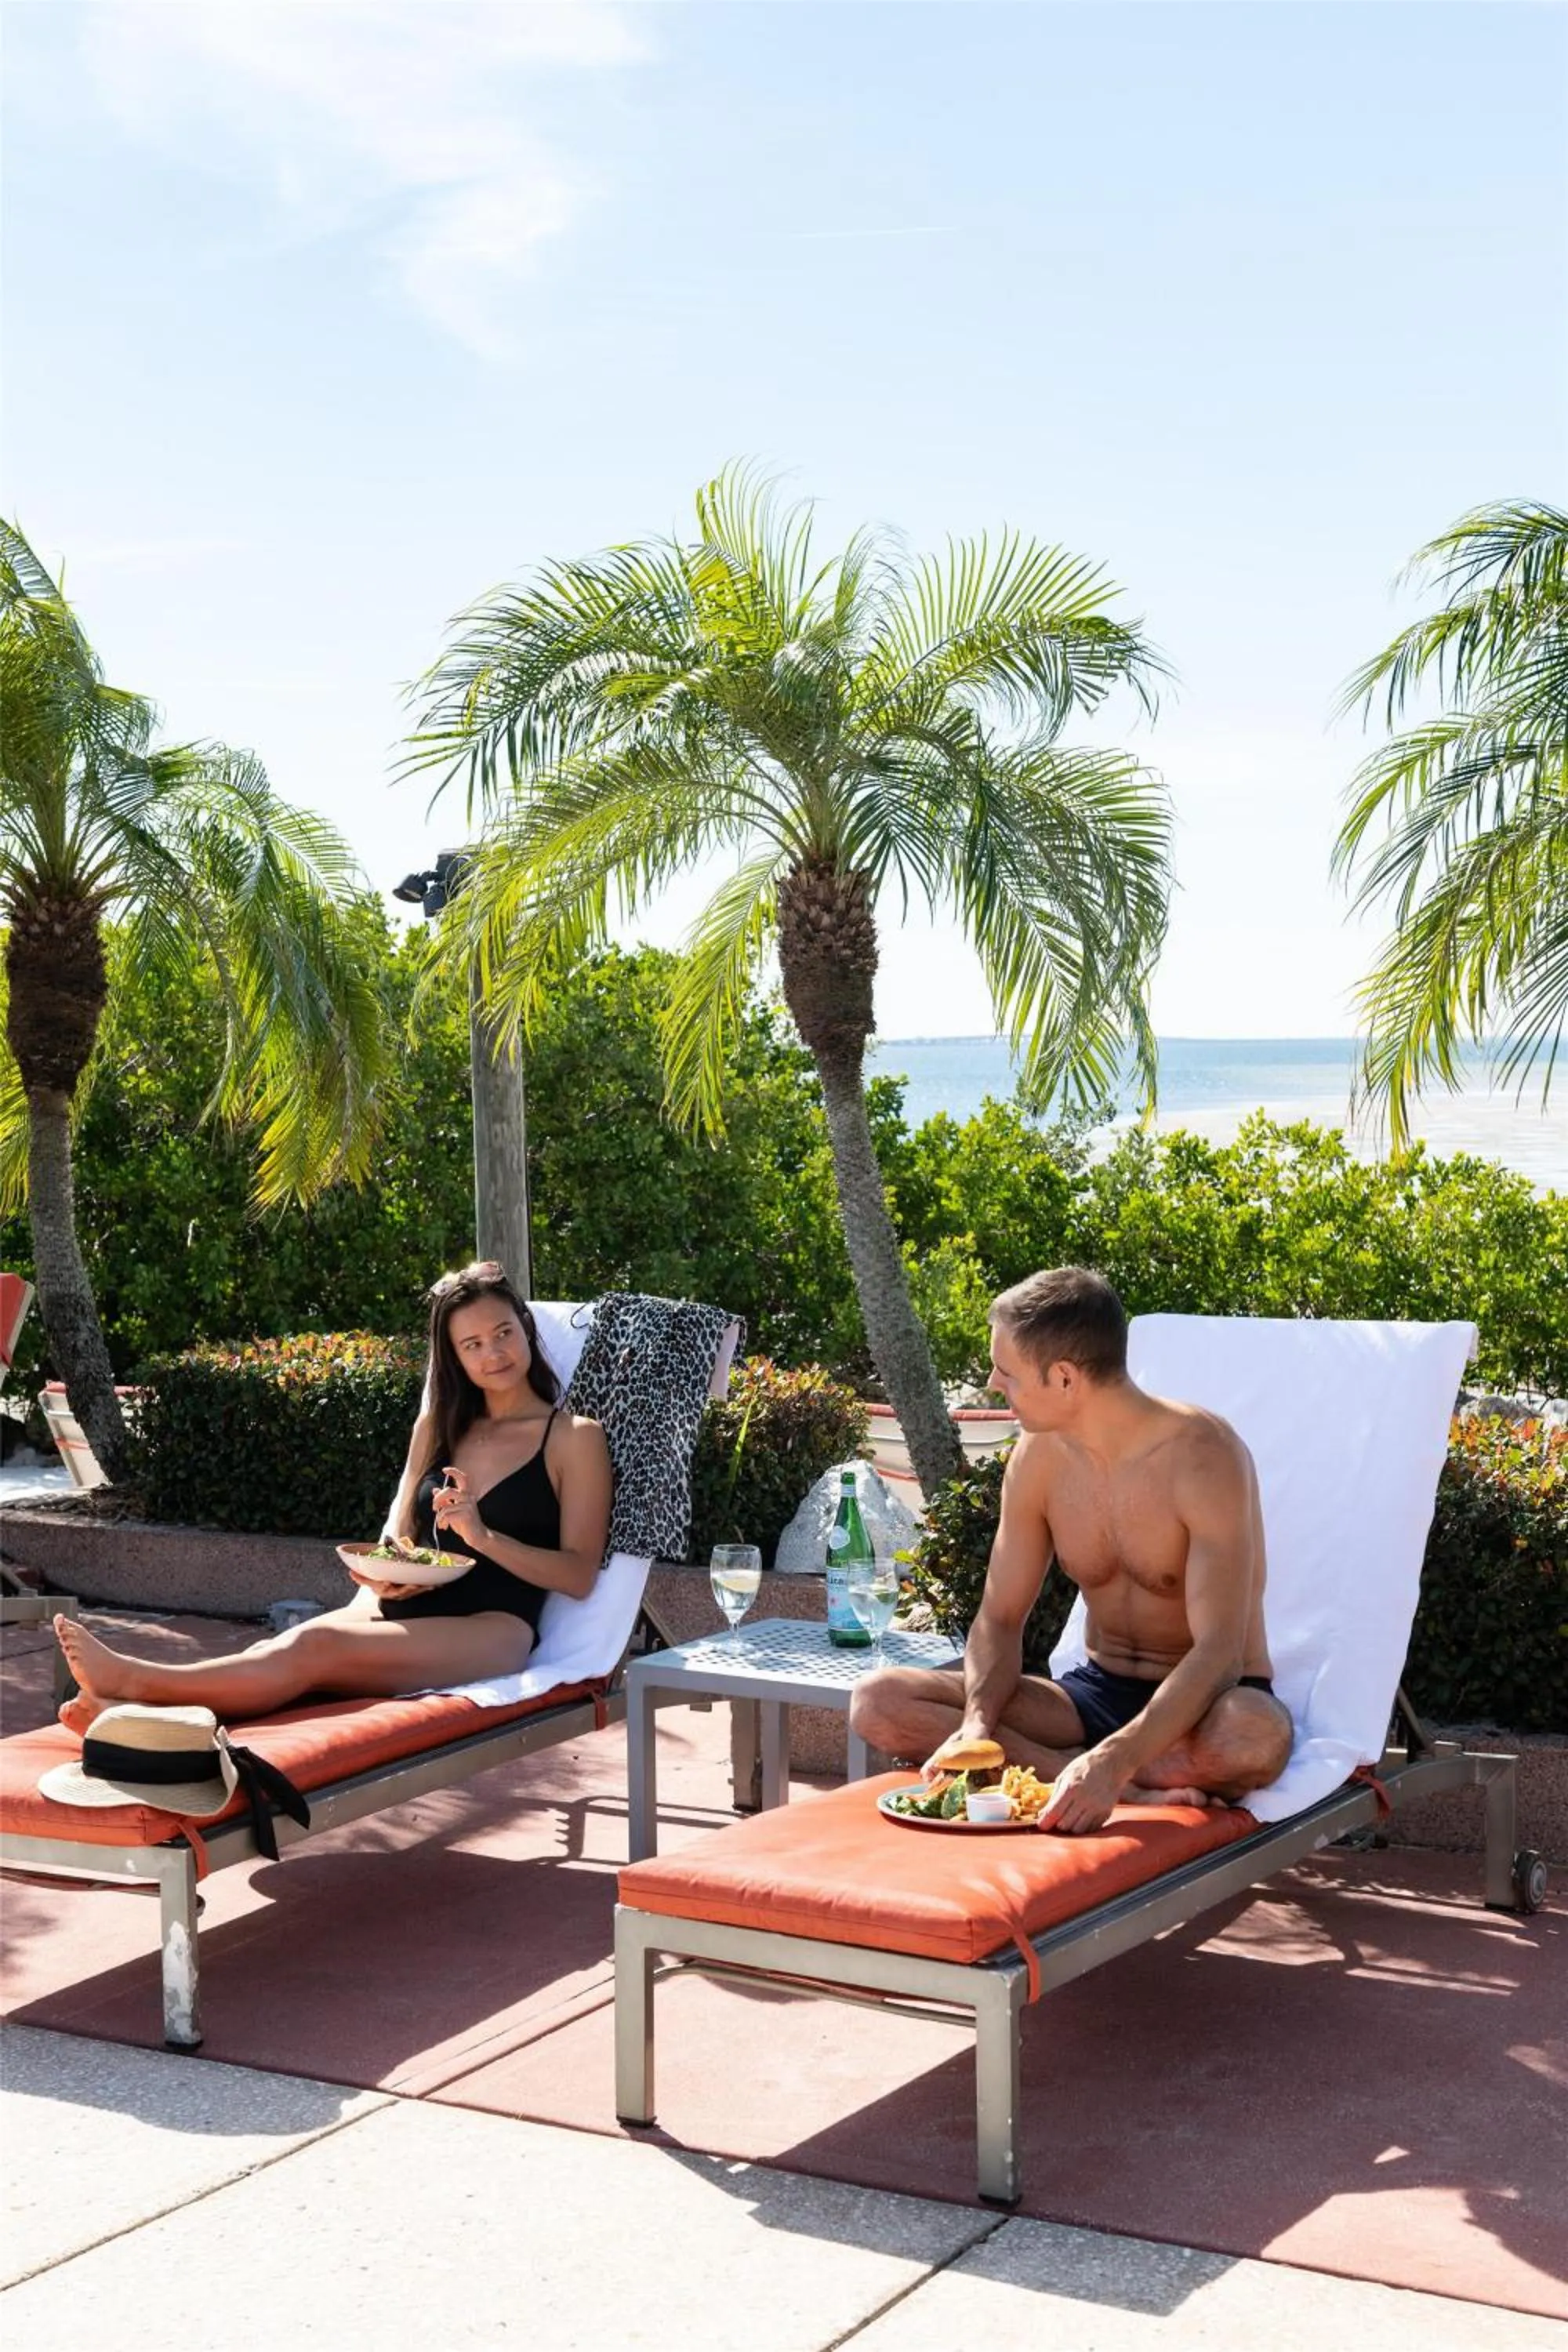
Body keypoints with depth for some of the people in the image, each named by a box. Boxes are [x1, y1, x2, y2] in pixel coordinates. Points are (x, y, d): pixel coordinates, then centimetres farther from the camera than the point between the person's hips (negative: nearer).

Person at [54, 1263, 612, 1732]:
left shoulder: (575, 1437, 6)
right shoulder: (439, 1426, 24)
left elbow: (579, 1575, -2)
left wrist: (485, 1537, -16)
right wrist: (382, 1573, -4)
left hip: (492, 1631, -5)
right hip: (409, 1610, 5)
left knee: (313, 1647, -32)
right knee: (274, 1653, -29)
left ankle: (137, 1680, -43)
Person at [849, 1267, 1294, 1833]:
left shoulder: (1202, 1456, -20)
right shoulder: (1040, 1454, -2)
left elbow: (1218, 1652, -28)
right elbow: (1000, 1618, 3)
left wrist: (1112, 1760, -42)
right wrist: (978, 1723, -19)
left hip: (1203, 1700, -6)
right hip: (1098, 1693, 6)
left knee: (1255, 1739, -42)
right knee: (878, 1702, -15)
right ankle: (1135, 1791, -24)